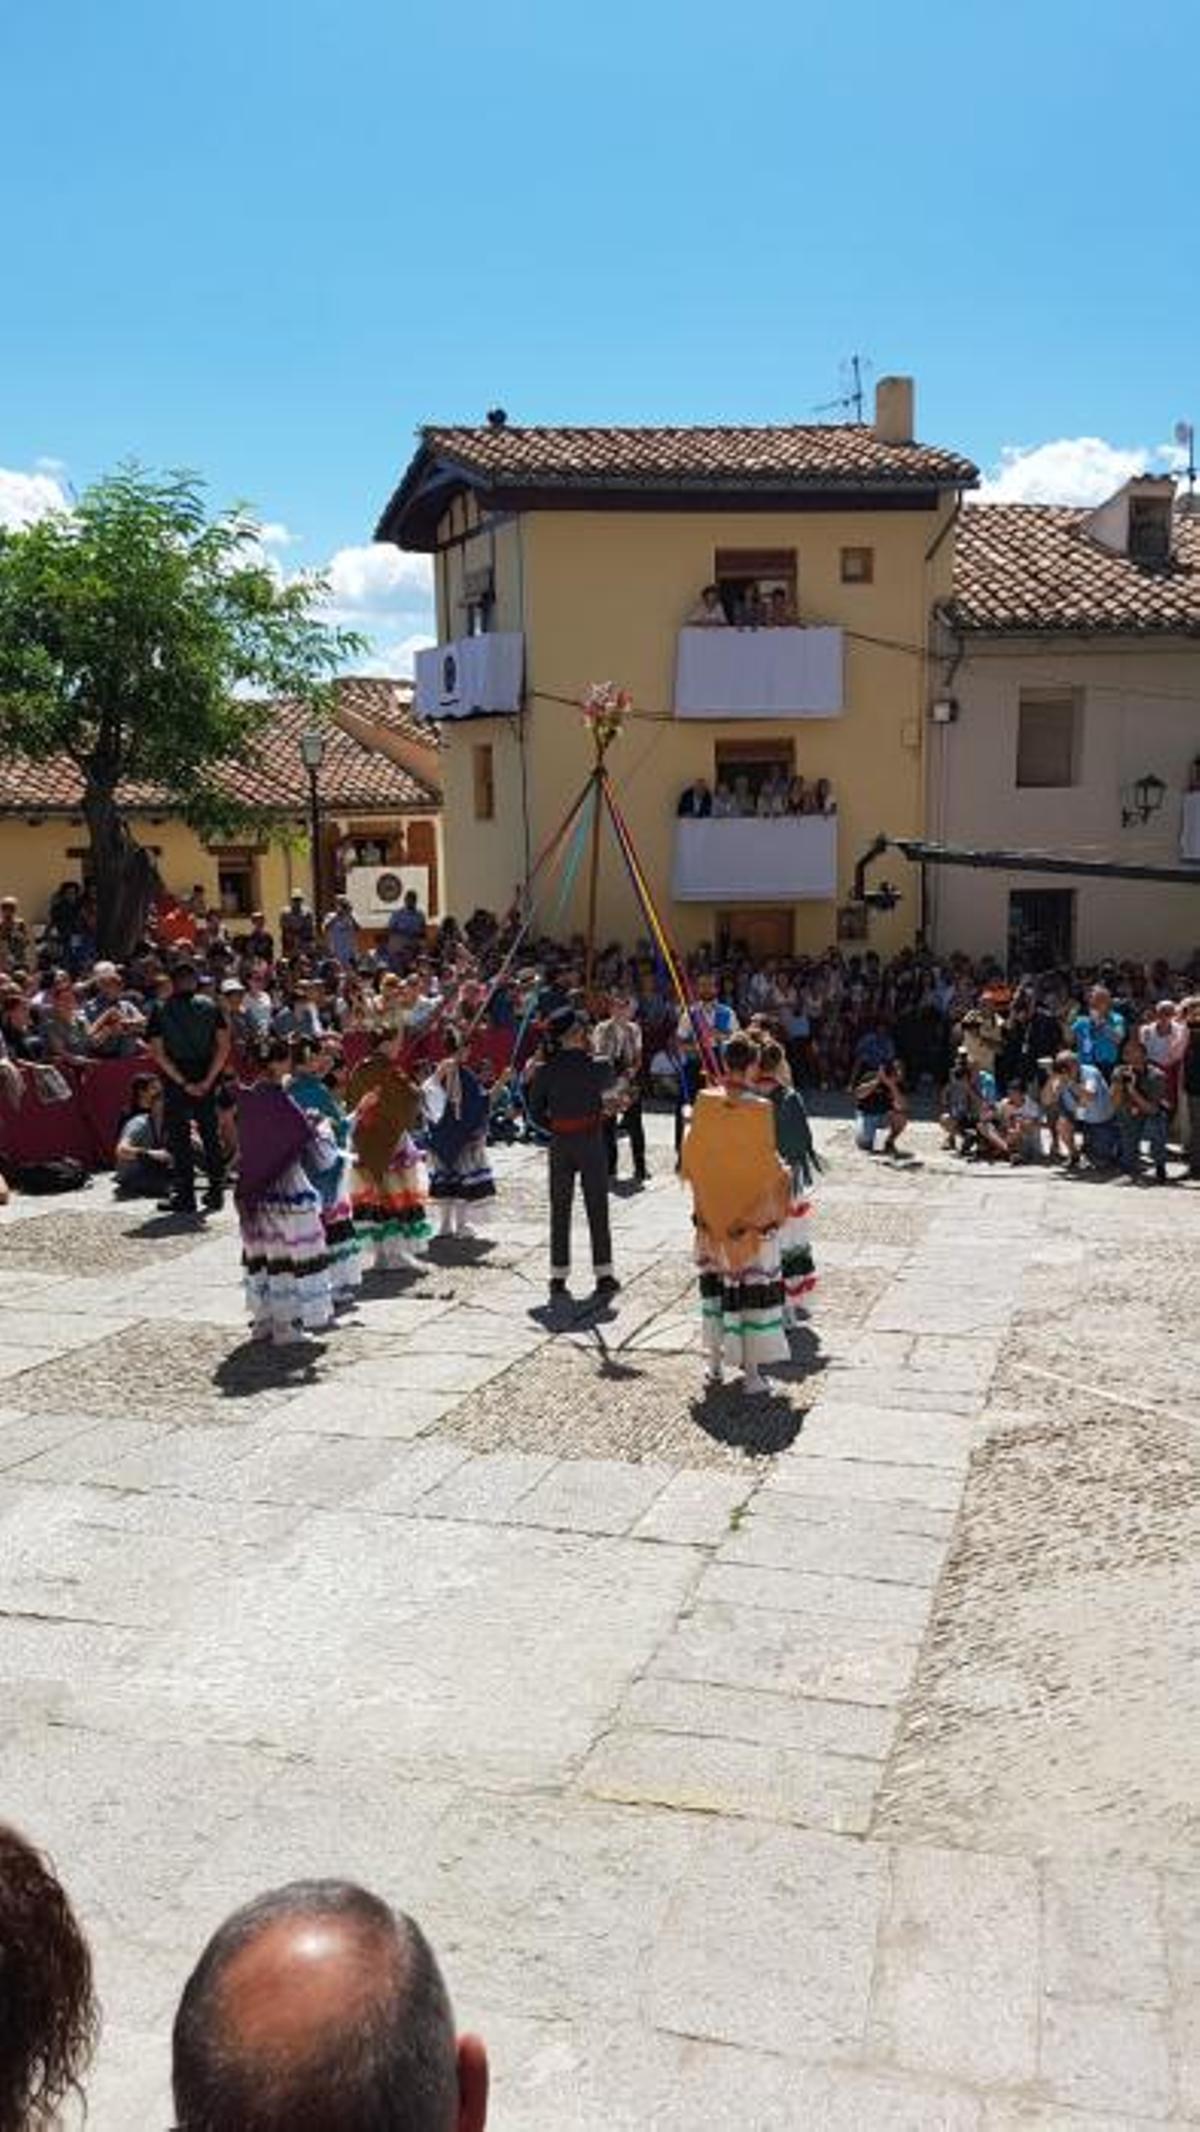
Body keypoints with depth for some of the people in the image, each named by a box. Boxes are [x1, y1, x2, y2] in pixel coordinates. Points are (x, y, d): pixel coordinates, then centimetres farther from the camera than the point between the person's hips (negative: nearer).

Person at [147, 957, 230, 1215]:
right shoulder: (210, 1006, 0)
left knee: (179, 1137, 5)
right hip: (206, 1077, 2)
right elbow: (223, 1046, -6)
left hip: (175, 1081, -2)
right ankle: (216, 1192, 15)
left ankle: (185, 1196, 5)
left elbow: (157, 1053, -10)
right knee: (211, 1135, 12)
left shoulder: (160, 1010, -3)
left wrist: (183, 1083, -10)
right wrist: (208, 1080, -7)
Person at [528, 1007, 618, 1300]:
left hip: (560, 1144, 2)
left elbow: (535, 1111, -2)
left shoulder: (546, 1070, -6)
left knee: (560, 1210, 9)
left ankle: (558, 1276, 10)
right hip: (591, 1142, -2)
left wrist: (555, 1128, 11)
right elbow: (608, 1083, 11)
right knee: (597, 1209, 6)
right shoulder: (596, 1067, -12)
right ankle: (604, 1274, 9)